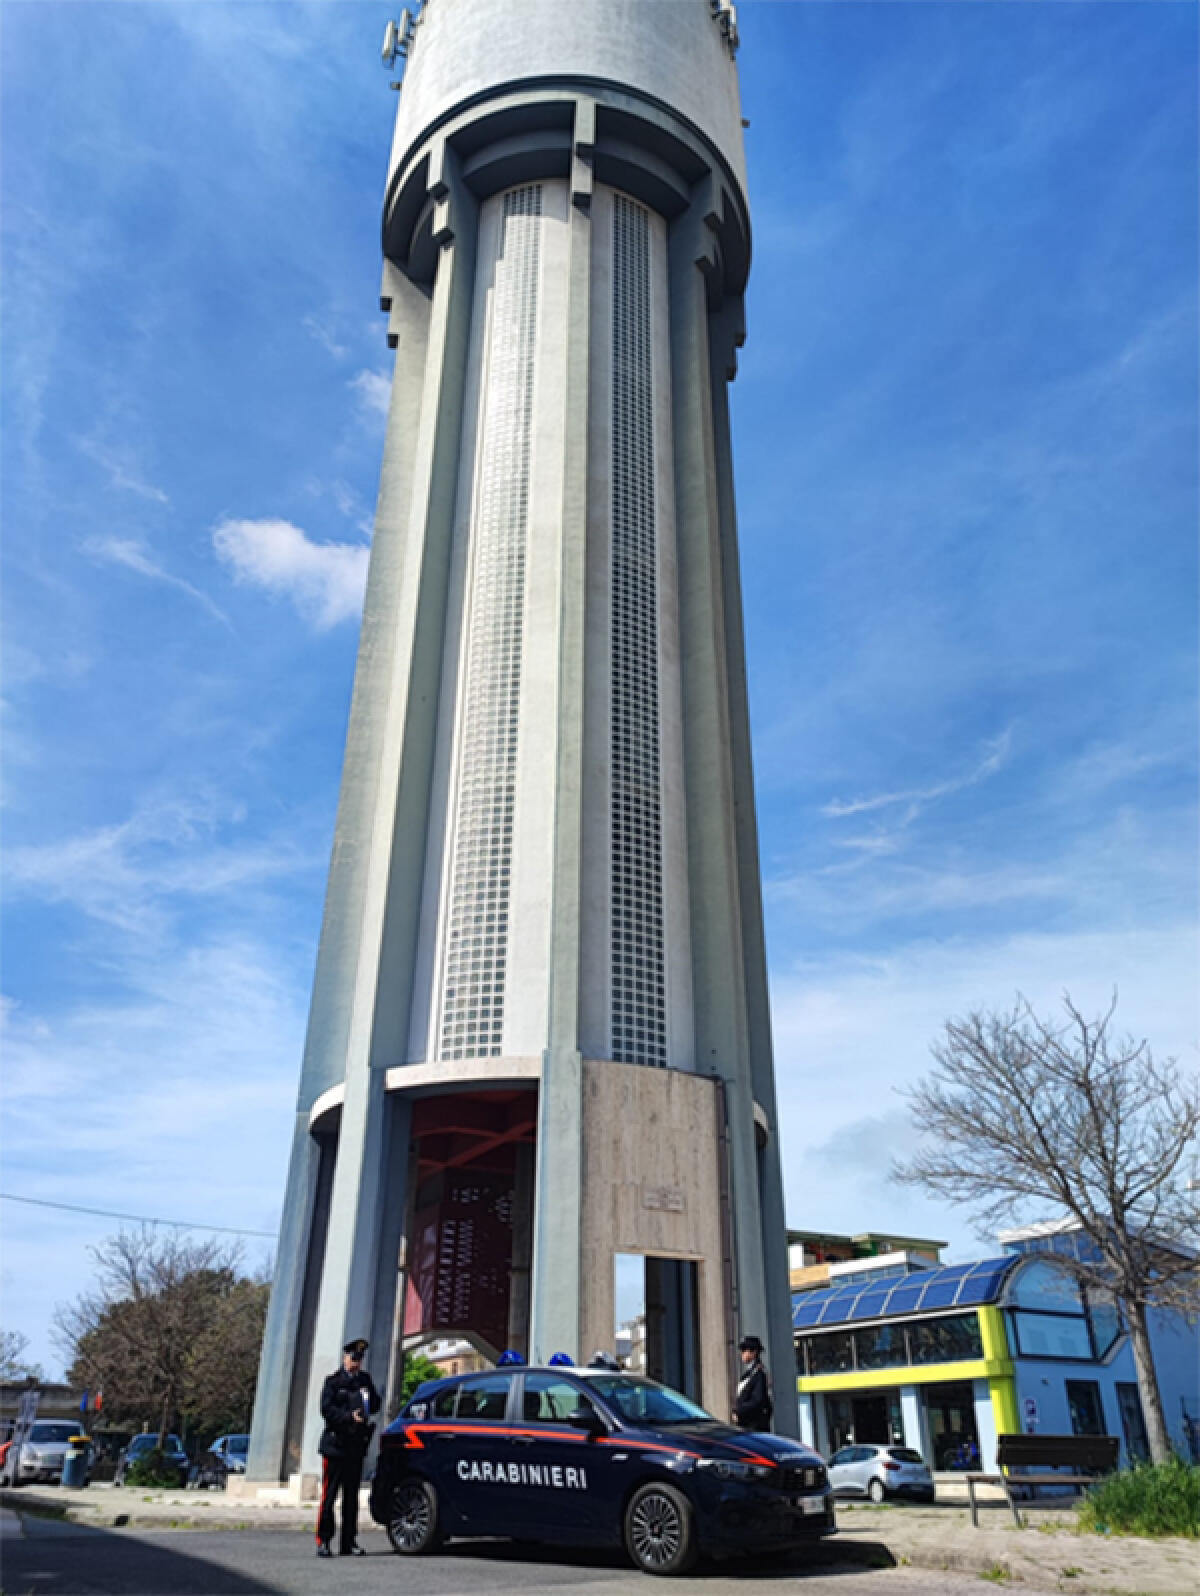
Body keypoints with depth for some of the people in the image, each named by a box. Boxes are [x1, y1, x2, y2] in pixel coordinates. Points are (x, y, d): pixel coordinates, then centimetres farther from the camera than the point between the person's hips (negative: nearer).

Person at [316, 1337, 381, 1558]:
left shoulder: (365, 1380, 13)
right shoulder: (333, 1382, -2)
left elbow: (375, 1406, 14)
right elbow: (327, 1410, -12)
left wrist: (368, 1402, -8)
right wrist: (350, 1416, -22)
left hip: (356, 1446, 5)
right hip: (335, 1444, -5)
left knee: (352, 1496, 9)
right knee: (329, 1494, -4)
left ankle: (349, 1542, 14)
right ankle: (323, 1541, 3)